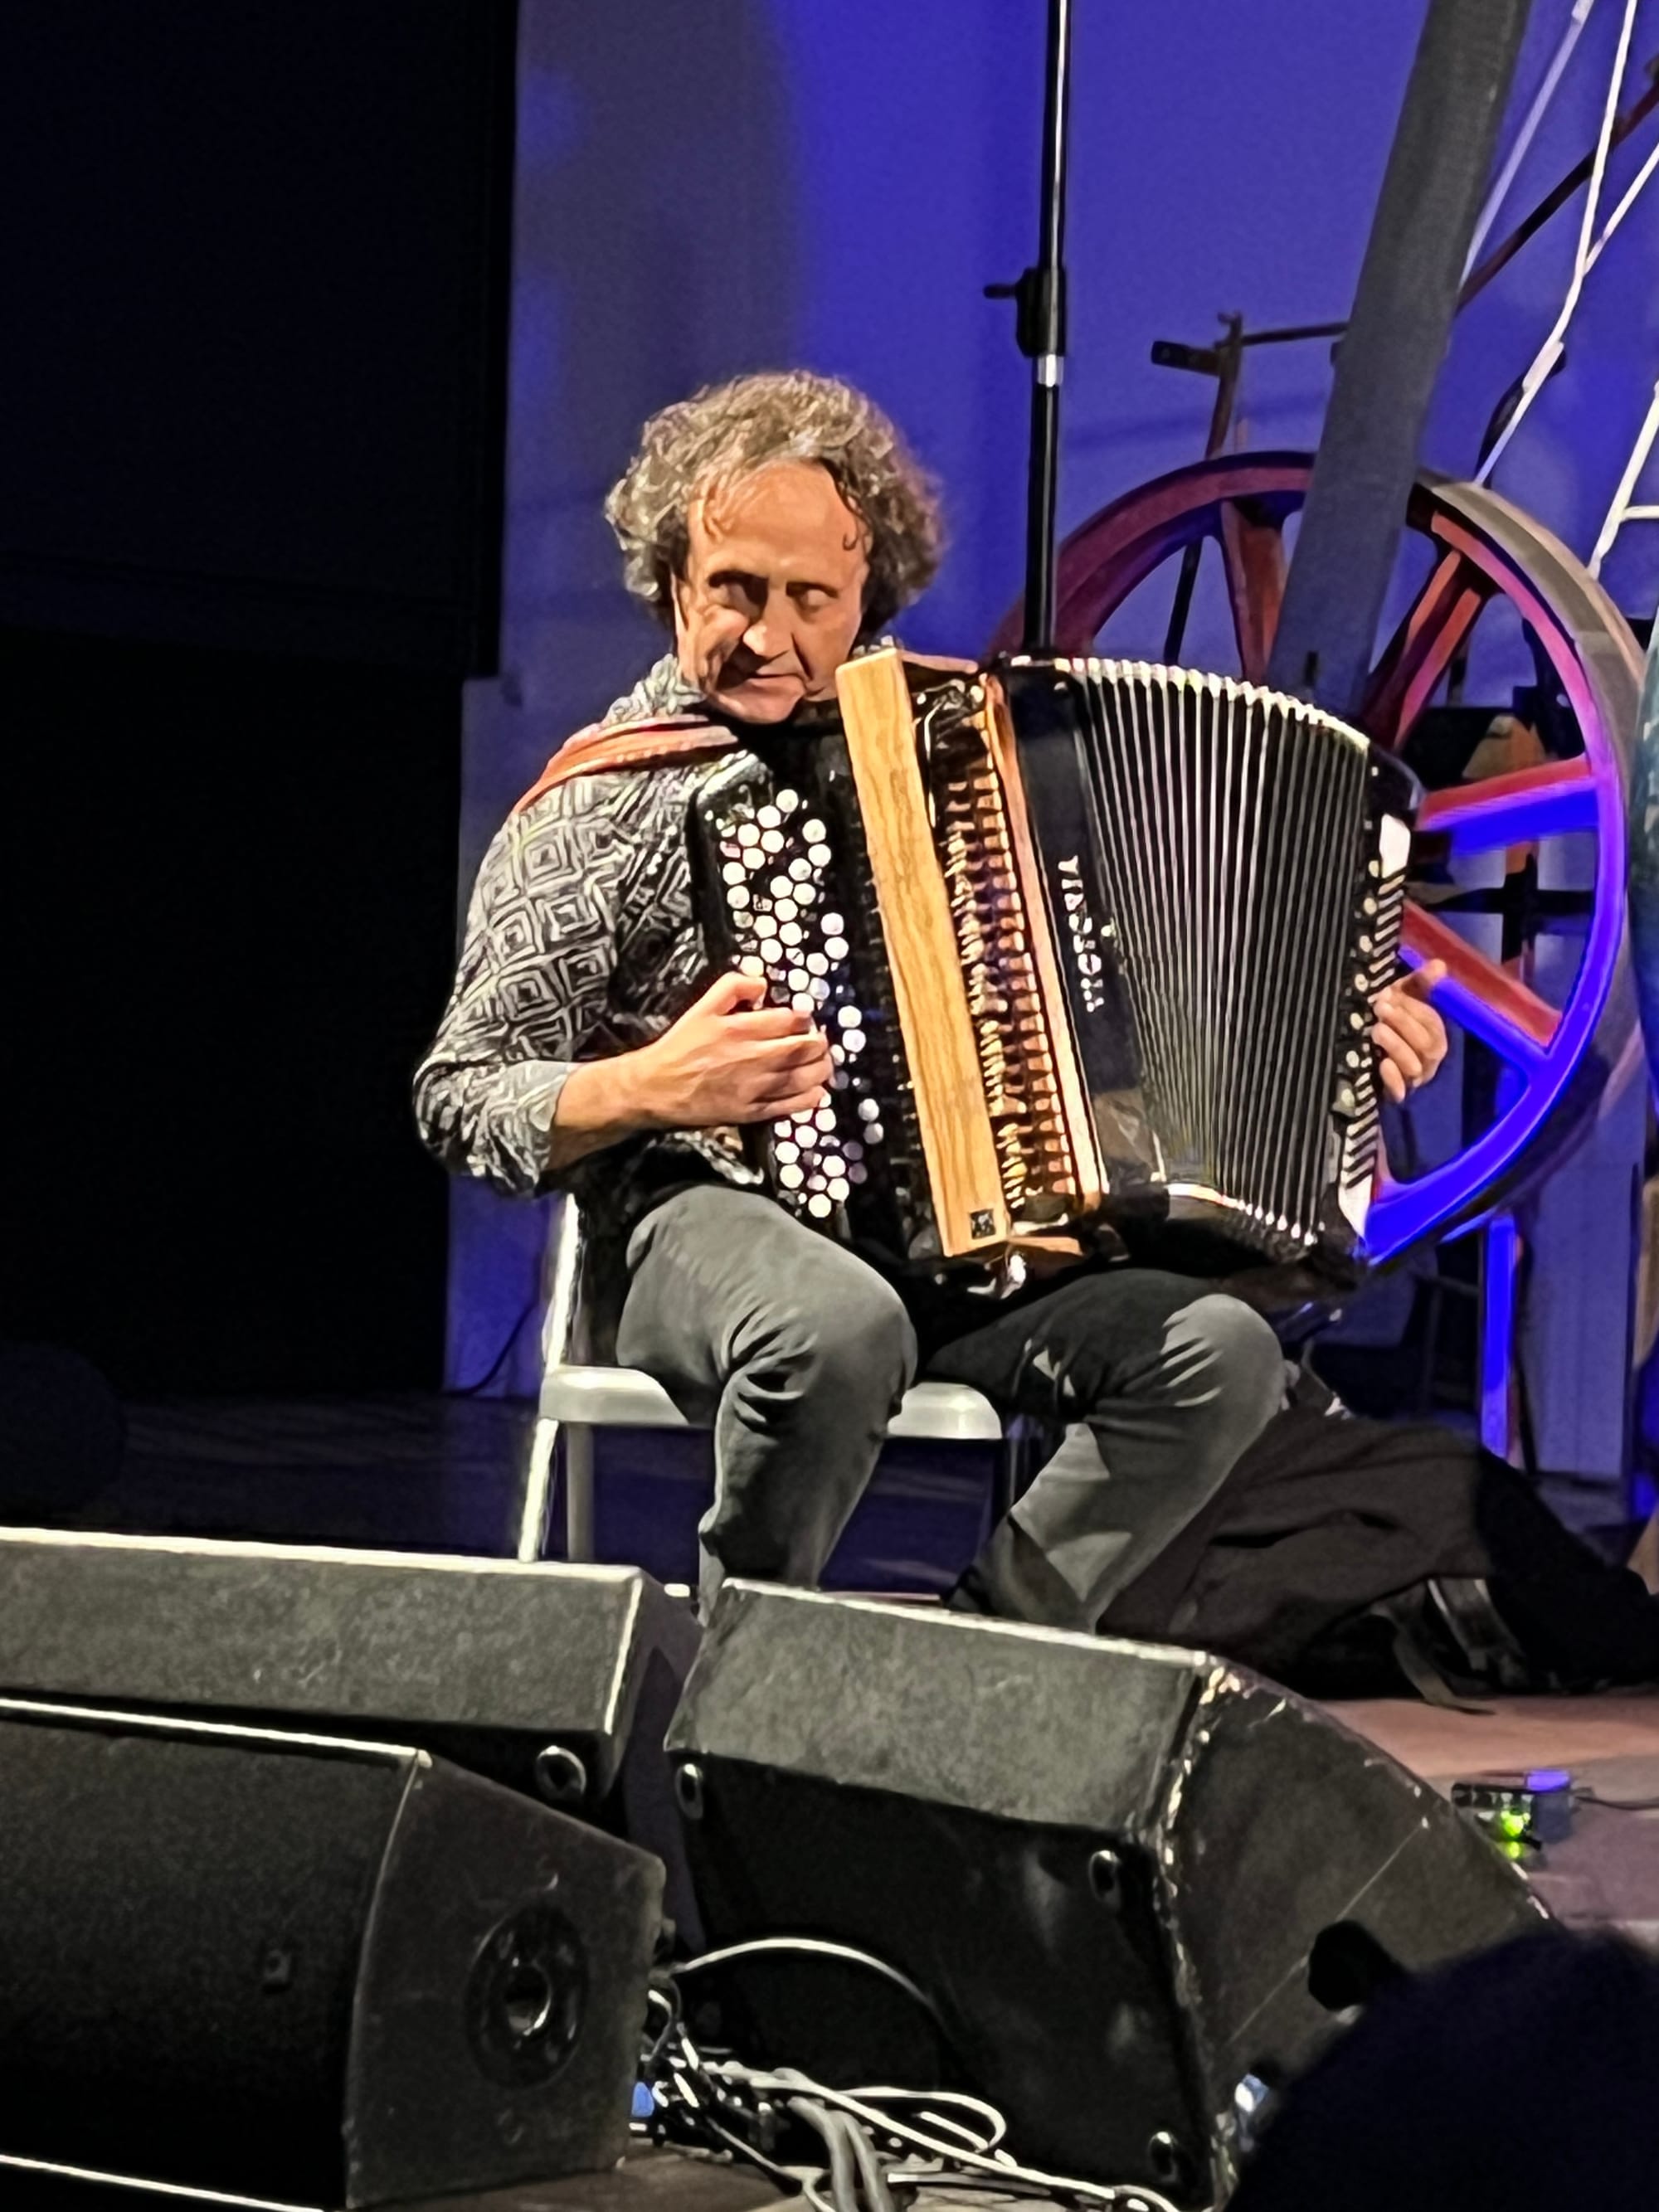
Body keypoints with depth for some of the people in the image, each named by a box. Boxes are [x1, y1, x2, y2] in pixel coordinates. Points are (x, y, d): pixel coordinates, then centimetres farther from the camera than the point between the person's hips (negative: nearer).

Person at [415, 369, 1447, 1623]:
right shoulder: (605, 800, 2)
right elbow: (458, 1101, 0)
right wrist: (652, 1088, -18)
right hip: (707, 1225, -5)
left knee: (1223, 1352, -20)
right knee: (842, 1327, -38)